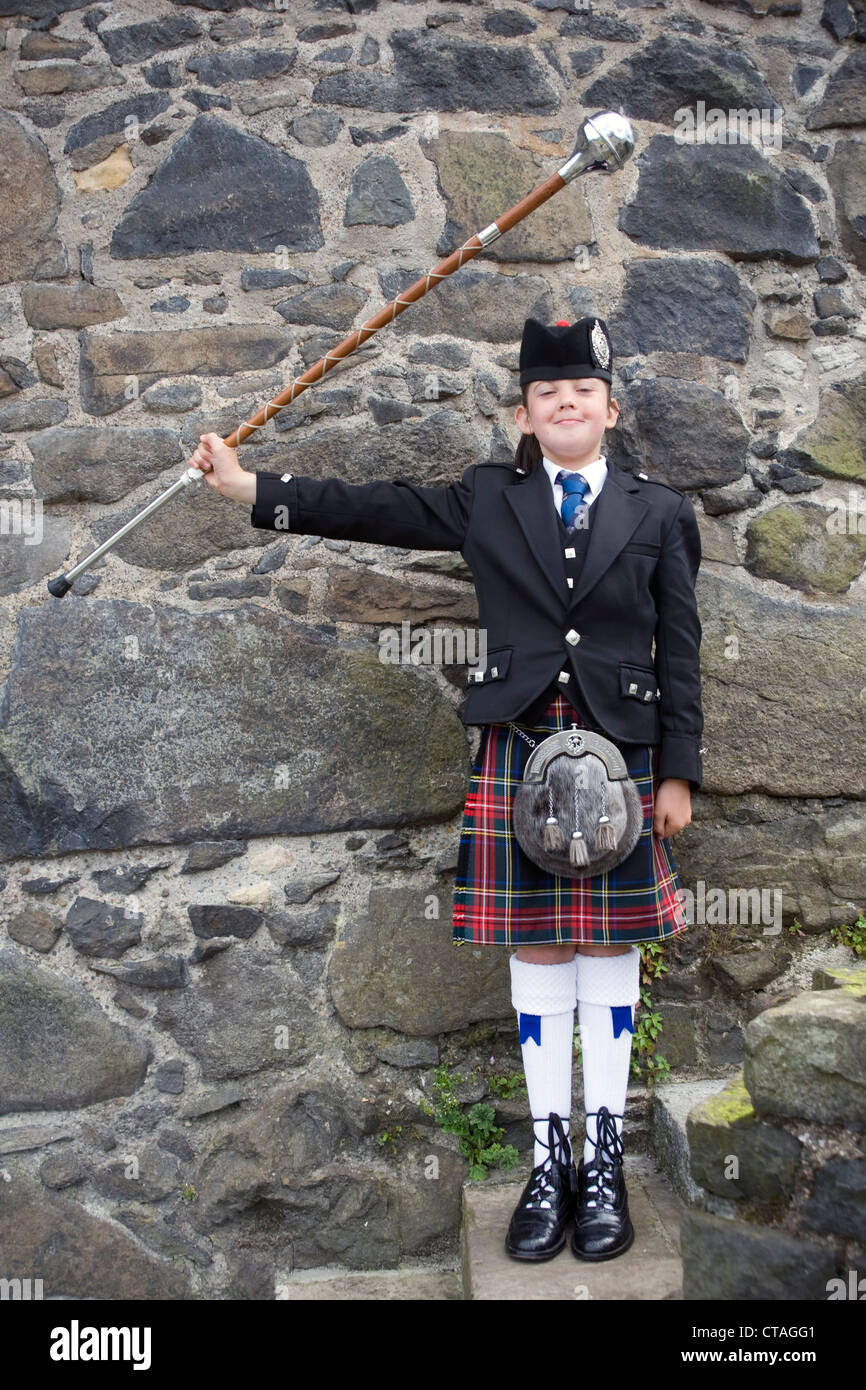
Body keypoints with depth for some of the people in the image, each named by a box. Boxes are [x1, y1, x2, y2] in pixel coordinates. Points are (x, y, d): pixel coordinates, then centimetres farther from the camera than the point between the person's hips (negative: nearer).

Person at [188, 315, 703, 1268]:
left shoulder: (657, 513, 6)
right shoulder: (486, 499, 8)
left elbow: (679, 652, 4)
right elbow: (373, 510, 4)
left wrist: (678, 771, 0)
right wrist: (247, 485, -1)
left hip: (620, 752, 0)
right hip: (518, 752, 1)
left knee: (610, 950, 5)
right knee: (537, 952, 6)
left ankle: (605, 1163, 19)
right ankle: (550, 1161, 19)